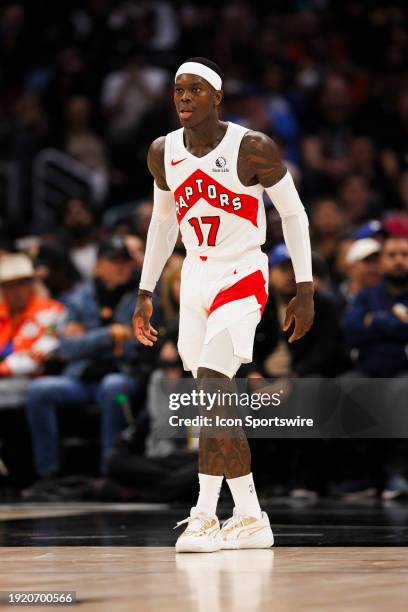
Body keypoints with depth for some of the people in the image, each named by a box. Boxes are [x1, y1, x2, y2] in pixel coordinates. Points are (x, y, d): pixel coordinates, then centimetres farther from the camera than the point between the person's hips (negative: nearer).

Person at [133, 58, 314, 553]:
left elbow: (293, 213, -5)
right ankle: (251, 520, 18)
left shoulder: (252, 148, -14)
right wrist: (145, 293, 15)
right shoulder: (163, 153, 1)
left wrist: (305, 290, -7)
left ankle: (204, 515, -15)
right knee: (215, 405, 8)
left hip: (242, 279, -6)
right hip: (195, 279, 6)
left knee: (211, 386, -20)